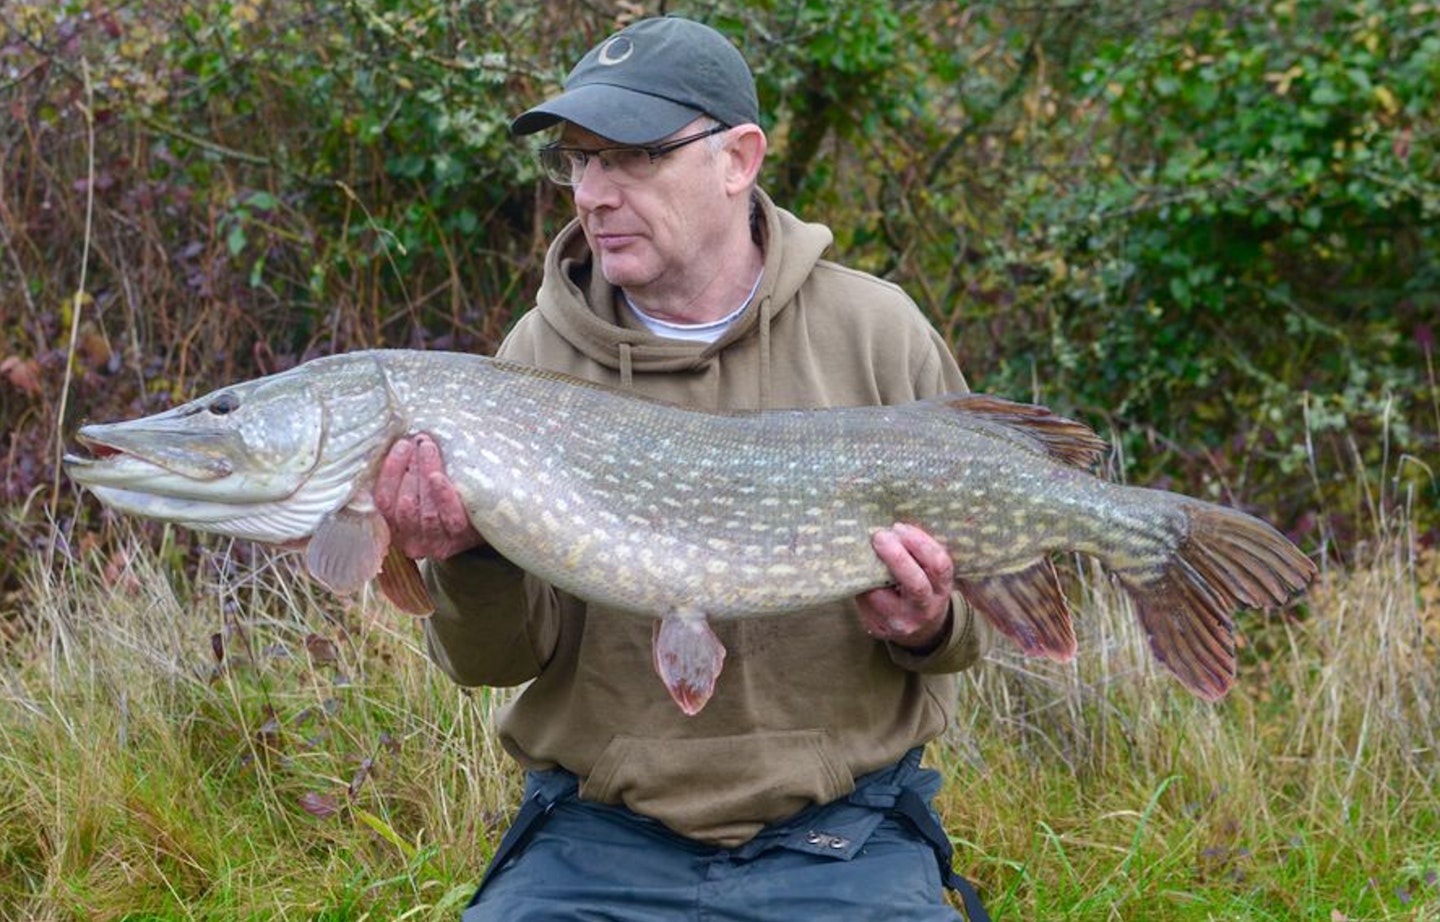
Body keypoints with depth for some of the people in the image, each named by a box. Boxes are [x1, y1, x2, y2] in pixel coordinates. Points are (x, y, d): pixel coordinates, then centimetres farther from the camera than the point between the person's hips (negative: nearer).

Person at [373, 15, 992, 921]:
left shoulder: (877, 333, -2)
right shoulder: (541, 352, 0)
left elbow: (975, 586, 6)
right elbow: (506, 657, 0)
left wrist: (931, 624, -17)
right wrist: (471, 557, -20)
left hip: (845, 837, 0)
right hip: (597, 838, 1)